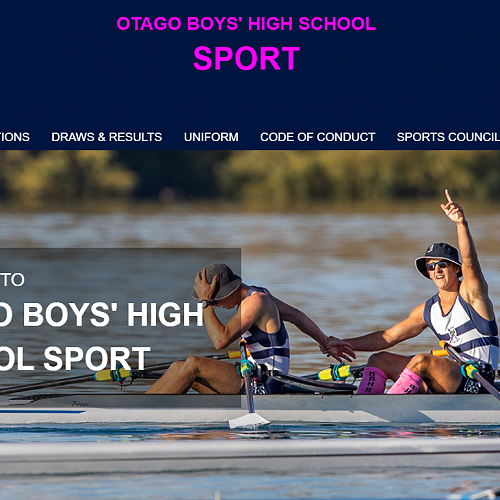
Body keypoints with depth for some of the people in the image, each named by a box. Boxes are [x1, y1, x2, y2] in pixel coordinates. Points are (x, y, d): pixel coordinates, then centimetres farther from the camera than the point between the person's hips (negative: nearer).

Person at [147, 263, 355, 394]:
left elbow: (221, 340, -27)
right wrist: (326, 342, 30)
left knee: (194, 364, -19)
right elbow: (296, 316, 23)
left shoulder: (255, 301, -18)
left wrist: (205, 302, -21)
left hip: (264, 388, -10)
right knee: (179, 367, 3)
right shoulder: (257, 294, 12)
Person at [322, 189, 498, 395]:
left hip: (477, 383, -8)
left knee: (421, 361, -32)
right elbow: (388, 337, 18)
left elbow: (470, 261, -24)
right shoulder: (427, 310, 15)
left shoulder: (470, 292, -4)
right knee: (379, 360, 2)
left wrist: (461, 223, -41)